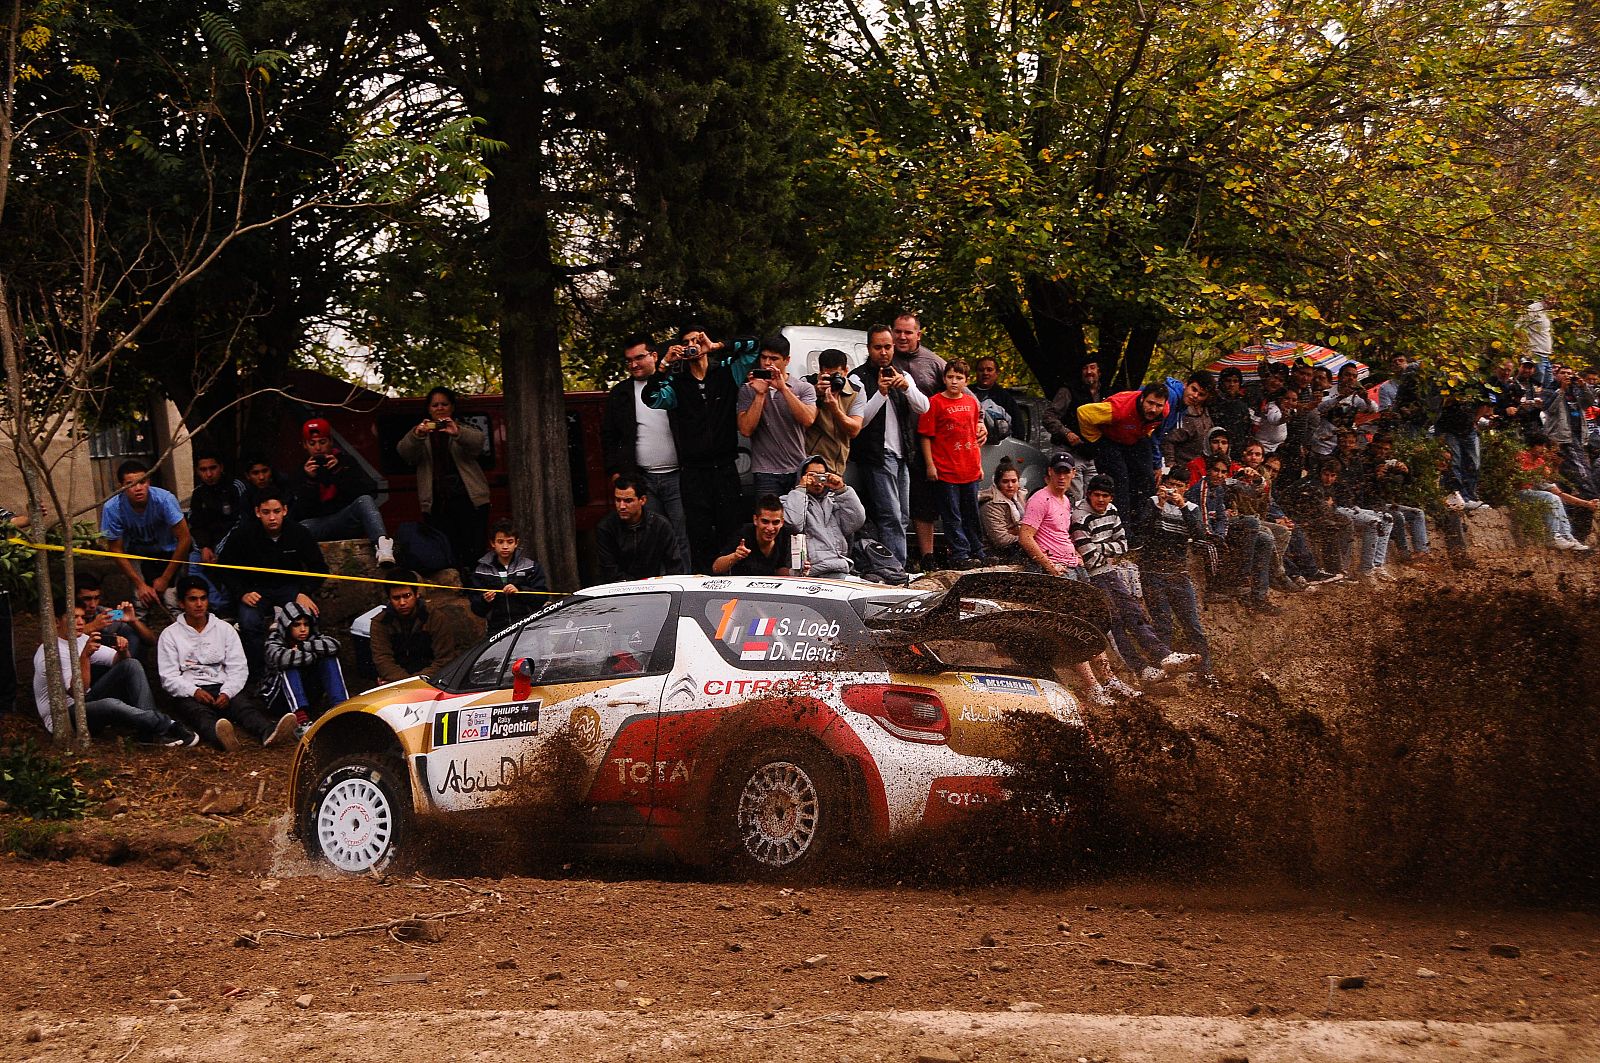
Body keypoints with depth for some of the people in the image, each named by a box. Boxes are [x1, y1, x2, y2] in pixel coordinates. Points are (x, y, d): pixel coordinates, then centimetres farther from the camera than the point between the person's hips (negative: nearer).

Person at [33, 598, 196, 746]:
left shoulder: (82, 640, 8)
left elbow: (117, 661, 8)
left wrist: (122, 651, -16)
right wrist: (85, 655, -41)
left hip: (85, 704, 9)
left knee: (132, 665, -6)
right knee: (110, 704, -39)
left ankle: (148, 732, -19)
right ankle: (169, 726, -24)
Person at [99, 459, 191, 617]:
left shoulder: (164, 499, -28)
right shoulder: (112, 508, -24)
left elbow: (184, 539, -20)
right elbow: (117, 550, -12)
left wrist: (165, 579, -16)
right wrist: (140, 584, -16)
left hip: (167, 551, -1)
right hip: (137, 554, 1)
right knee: (142, 603, -15)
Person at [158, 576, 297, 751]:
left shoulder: (225, 629, 16)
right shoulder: (170, 635, 10)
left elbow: (238, 669, 8)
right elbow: (168, 678, 1)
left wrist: (227, 693, -13)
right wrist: (195, 691, -19)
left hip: (223, 690, 3)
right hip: (188, 694, -3)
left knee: (244, 705, -30)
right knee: (201, 714, -37)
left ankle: (269, 732, -62)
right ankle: (220, 736, -73)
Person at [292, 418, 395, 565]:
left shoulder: (345, 460, 9)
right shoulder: (301, 471, 9)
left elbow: (371, 492, -4)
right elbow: (300, 514, 0)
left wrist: (340, 472, -13)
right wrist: (310, 481, -12)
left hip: (346, 520, -1)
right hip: (318, 524, 1)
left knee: (365, 501, -32)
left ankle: (382, 544, -57)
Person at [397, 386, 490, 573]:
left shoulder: (466, 429, 13)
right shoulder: (423, 433, 18)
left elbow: (477, 441, -11)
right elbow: (405, 452, -2)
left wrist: (458, 433, -31)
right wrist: (416, 436, -23)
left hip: (469, 497, -1)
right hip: (437, 502, 1)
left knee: (473, 553, -9)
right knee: (447, 555, -8)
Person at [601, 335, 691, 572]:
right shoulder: (619, 394, 12)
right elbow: (608, 436, 14)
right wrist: (615, 472, 6)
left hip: (675, 476, -2)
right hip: (641, 479, 2)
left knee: (683, 541, -2)